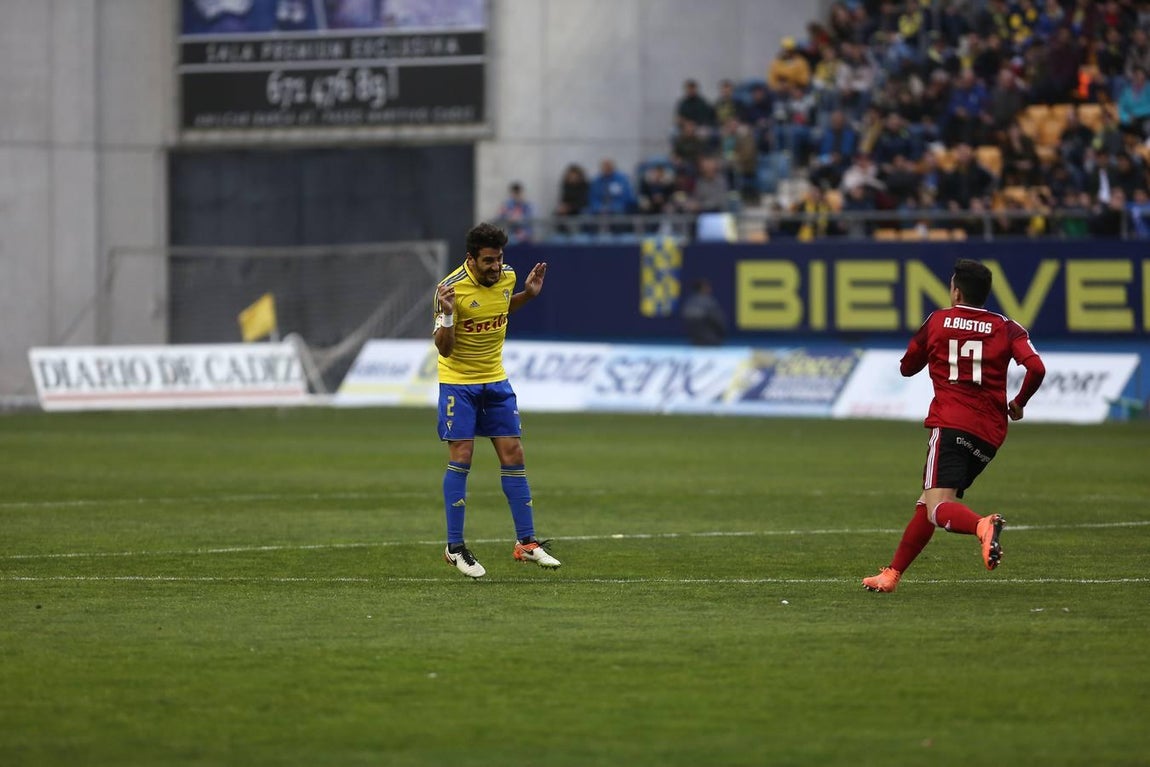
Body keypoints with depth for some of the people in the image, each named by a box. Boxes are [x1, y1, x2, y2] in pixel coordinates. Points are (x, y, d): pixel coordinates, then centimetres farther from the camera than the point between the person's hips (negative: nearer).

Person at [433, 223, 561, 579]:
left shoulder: (506, 277, -3)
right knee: (460, 458, -8)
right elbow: (444, 349, -19)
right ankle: (455, 547, 0)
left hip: (496, 380, 5)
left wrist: (528, 294, 6)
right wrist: (447, 315, -36)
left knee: (513, 456, 2)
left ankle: (526, 542, 8)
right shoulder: (453, 288, -20)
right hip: (458, 381, -5)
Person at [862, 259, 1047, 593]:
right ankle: (892, 574, 19)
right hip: (990, 434, 5)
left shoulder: (937, 321, 9)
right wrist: (1019, 403, 10)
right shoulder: (1006, 328, 10)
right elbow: (1036, 368, -6)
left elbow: (908, 367, 21)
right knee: (928, 504, 17)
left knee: (938, 508, -18)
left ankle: (983, 526, -49)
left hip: (950, 424, -5)